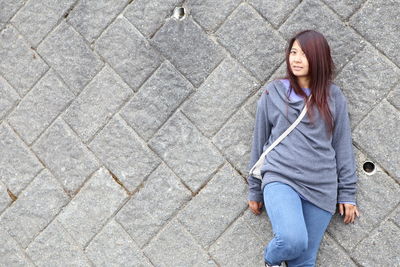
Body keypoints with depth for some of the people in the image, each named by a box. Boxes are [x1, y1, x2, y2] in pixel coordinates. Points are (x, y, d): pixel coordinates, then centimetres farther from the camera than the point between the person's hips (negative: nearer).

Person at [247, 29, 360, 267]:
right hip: (280, 179, -2)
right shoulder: (273, 93, 6)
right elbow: (260, 143, 12)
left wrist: (347, 194, 9)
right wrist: (255, 191, 15)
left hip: (322, 189, 2)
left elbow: (343, 146, 11)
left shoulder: (334, 96, 7)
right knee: (294, 240, -26)